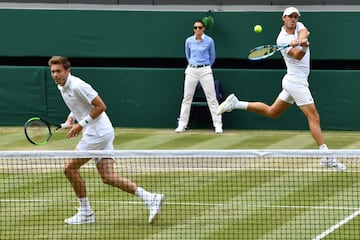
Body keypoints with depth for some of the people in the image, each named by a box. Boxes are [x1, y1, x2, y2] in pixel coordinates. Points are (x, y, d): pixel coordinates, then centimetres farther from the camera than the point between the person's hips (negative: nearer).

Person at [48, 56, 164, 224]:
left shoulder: (77, 86, -17)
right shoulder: (62, 86, 12)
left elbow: (100, 106, -17)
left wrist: (81, 125, -16)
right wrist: (71, 118, 9)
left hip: (97, 133, -9)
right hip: (103, 134, 9)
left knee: (70, 168, -2)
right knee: (108, 177, 2)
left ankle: (85, 212, 7)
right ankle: (150, 198, -3)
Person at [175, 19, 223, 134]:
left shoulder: (209, 41, -4)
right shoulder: (189, 41, 3)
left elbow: (212, 58, 10)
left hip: (205, 71, -2)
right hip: (191, 71, 2)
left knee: (212, 98, -5)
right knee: (187, 98, 4)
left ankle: (218, 125, -3)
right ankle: (182, 125, 9)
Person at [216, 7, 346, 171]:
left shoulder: (299, 27, 6)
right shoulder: (282, 39, -12)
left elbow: (304, 33, -18)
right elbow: (298, 56, -24)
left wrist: (300, 40, -40)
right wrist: (303, 46, -45)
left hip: (294, 81, 8)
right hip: (296, 81, -8)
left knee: (271, 112, 19)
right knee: (314, 117, -11)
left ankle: (236, 104, 22)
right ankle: (327, 158, -13)